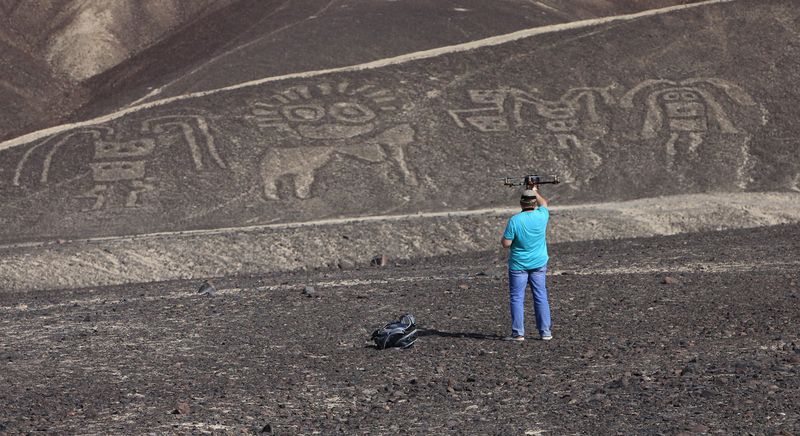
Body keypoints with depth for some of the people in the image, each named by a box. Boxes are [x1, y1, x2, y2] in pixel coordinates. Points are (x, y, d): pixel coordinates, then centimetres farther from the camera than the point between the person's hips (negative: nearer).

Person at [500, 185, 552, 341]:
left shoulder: (514, 220, -16)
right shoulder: (541, 216, -6)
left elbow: (506, 244, -14)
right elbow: (544, 203, 17)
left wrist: (503, 236, 8)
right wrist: (536, 191, 34)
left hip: (518, 265, -3)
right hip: (539, 264, 3)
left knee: (517, 298, 3)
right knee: (541, 297, 9)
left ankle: (518, 333, 2)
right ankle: (545, 332, 11)